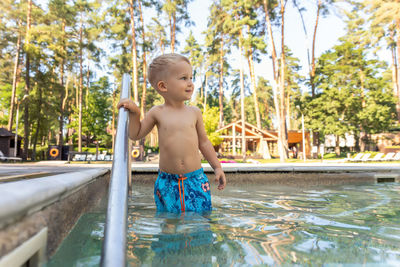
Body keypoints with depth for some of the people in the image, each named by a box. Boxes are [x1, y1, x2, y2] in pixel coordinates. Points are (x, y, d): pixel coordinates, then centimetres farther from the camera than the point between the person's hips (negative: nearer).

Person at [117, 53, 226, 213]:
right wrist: (135, 113, -7)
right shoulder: (157, 113, -1)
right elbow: (136, 135, 8)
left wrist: (217, 167, 10)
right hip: (167, 182, 0)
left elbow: (203, 142, 10)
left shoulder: (194, 112, 2)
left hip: (195, 179, 1)